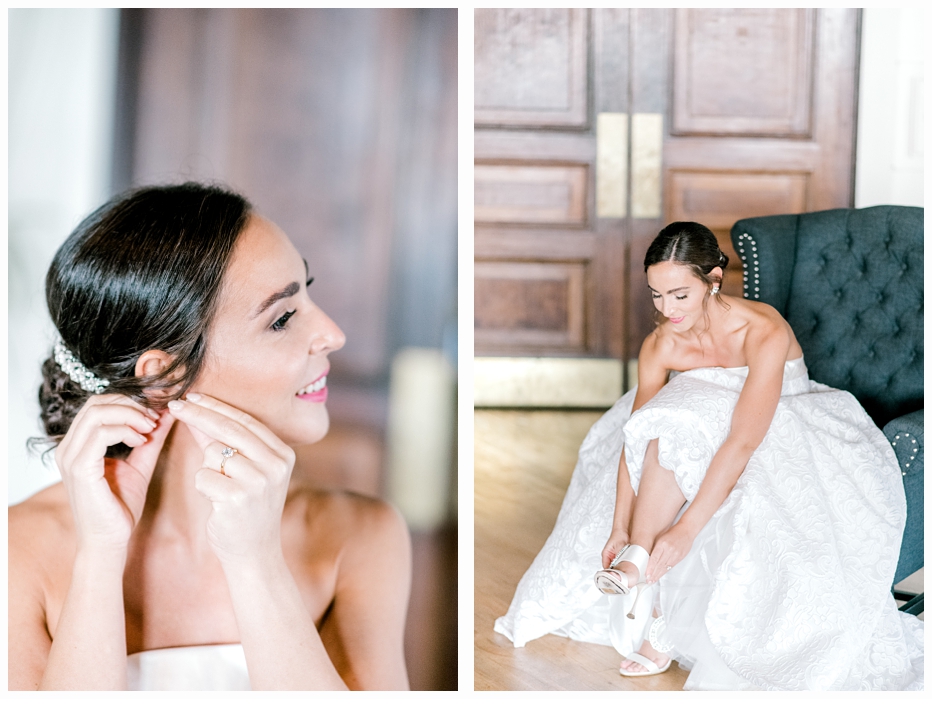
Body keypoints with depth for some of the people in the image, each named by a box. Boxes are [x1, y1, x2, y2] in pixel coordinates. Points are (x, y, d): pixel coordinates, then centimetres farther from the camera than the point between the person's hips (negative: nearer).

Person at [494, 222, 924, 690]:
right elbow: (637, 437, -16)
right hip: (706, 428, 3)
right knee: (669, 428, -30)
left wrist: (685, 529, -42)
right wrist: (620, 529, -24)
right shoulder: (660, 346, -16)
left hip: (782, 437, -3)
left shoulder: (763, 332, -32)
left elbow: (743, 442, -37)